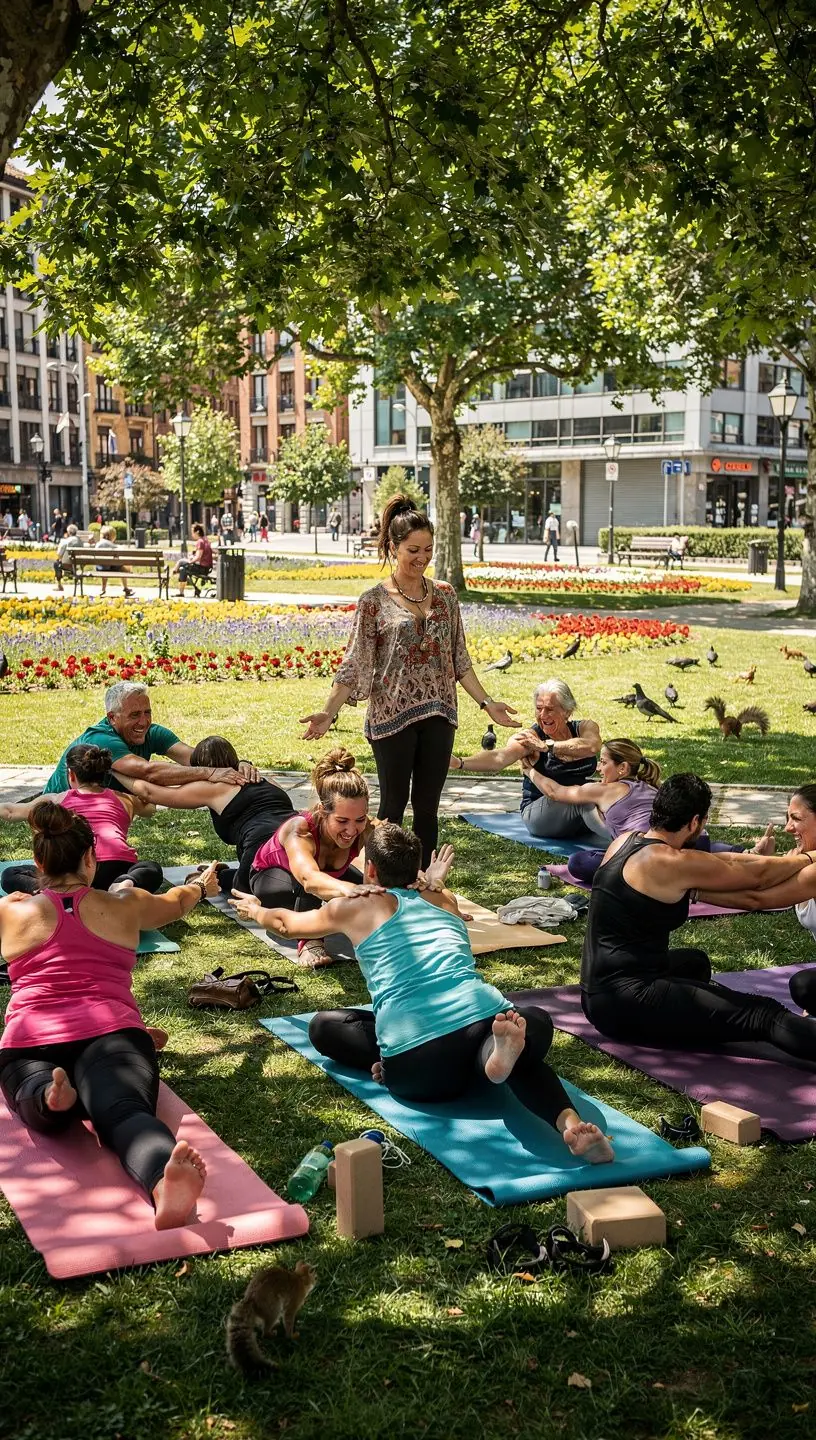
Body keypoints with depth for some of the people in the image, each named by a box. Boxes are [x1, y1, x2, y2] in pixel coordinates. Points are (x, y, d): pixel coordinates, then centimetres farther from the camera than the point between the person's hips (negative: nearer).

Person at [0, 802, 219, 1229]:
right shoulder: (124, 906, 23)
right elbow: (176, 901, 44)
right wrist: (202, 886, 67)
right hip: (110, 1035, -2)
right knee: (126, 1112, -29)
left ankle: (48, 1094, -54)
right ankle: (165, 1175, -65)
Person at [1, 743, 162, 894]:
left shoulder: (58, 801, 27)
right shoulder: (123, 800, 30)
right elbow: (151, 807, 53)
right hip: (120, 867, -1)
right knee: (152, 869, 24)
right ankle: (127, 884, -14)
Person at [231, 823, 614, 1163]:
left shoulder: (357, 908, 23)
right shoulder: (444, 901, 30)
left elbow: (286, 923, 45)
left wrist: (254, 909, 64)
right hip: (487, 1019, -1)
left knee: (323, 1025, 22)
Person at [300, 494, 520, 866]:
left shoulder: (444, 594, 7)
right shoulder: (374, 601, -4)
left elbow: (459, 660, 12)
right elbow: (354, 666, -5)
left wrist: (486, 703, 7)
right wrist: (328, 712, -15)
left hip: (437, 714, 4)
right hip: (392, 716, -3)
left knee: (427, 806, 10)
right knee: (393, 806, 4)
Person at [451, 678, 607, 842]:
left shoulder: (584, 728, 3)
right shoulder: (530, 737, -7)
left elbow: (592, 746, -22)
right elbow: (499, 757, -26)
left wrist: (547, 746, -27)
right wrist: (459, 762, -44)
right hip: (539, 810, -4)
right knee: (584, 795, -32)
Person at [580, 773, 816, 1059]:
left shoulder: (623, 842, 8)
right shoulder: (675, 863, -16)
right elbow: (758, 876, -3)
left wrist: (757, 859, 28)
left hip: (600, 991, 9)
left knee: (695, 963, 37)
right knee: (765, 1015, -15)